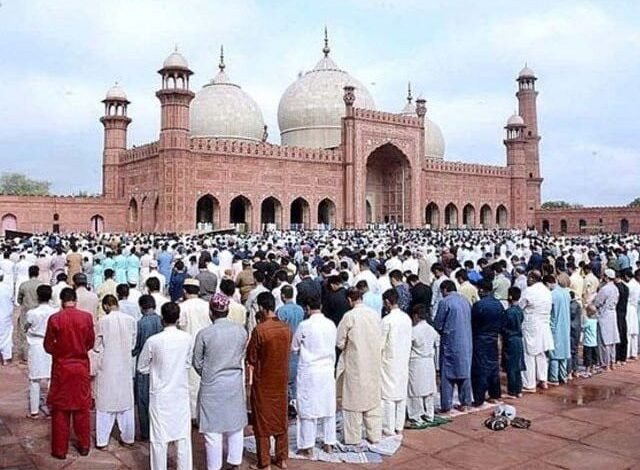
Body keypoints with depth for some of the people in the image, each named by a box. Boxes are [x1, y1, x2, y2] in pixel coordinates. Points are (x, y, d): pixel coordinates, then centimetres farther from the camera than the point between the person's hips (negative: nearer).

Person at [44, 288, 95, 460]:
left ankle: (60, 449, 16)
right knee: (82, 407, 13)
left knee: (60, 409, 10)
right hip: (81, 366, 1)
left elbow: (48, 346, -5)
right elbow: (91, 343, 0)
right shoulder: (86, 317, -9)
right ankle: (84, 445, 23)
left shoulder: (54, 319, -12)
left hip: (61, 368, -1)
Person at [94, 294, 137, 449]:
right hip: (125, 367, 3)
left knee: (105, 403, 9)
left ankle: (102, 441, 16)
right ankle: (128, 438, 23)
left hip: (107, 368, -3)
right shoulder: (130, 320, -6)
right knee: (126, 402, 14)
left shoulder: (103, 321, -13)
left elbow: (96, 346, -5)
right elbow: (133, 344, 3)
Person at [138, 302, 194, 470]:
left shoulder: (153, 341, -15)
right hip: (181, 393, 2)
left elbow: (142, 368, -3)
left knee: (159, 438, 10)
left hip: (160, 395, -2)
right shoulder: (187, 338, -9)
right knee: (183, 436, 13)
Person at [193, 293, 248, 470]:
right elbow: (242, 357, 6)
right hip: (235, 384, 3)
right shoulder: (241, 331, -5)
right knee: (235, 425, 18)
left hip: (212, 386, -3)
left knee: (213, 429, 8)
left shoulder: (204, 334, -14)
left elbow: (197, 363, -4)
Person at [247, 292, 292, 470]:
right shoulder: (286, 328, -4)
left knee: (262, 421, 7)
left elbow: (251, 358, -14)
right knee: (281, 418, 16)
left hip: (263, 381, -5)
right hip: (281, 380, 5)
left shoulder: (259, 330, -19)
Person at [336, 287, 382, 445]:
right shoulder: (375, 314, -2)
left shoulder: (349, 316, -15)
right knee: (373, 399, 15)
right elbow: (380, 339, 6)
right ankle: (374, 435, 23)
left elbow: (340, 343, -9)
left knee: (354, 399, 7)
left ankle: (353, 438, 15)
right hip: (373, 364, 5)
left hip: (355, 365, -4)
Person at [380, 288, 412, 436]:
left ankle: (389, 429, 8)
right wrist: (405, 356, 17)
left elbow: (381, 344, -13)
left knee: (389, 396, 2)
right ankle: (399, 427, 20)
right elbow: (409, 341, 8)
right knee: (402, 394, 12)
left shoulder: (387, 320, -18)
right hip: (404, 362, 6)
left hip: (390, 362, -6)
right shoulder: (407, 318, 2)